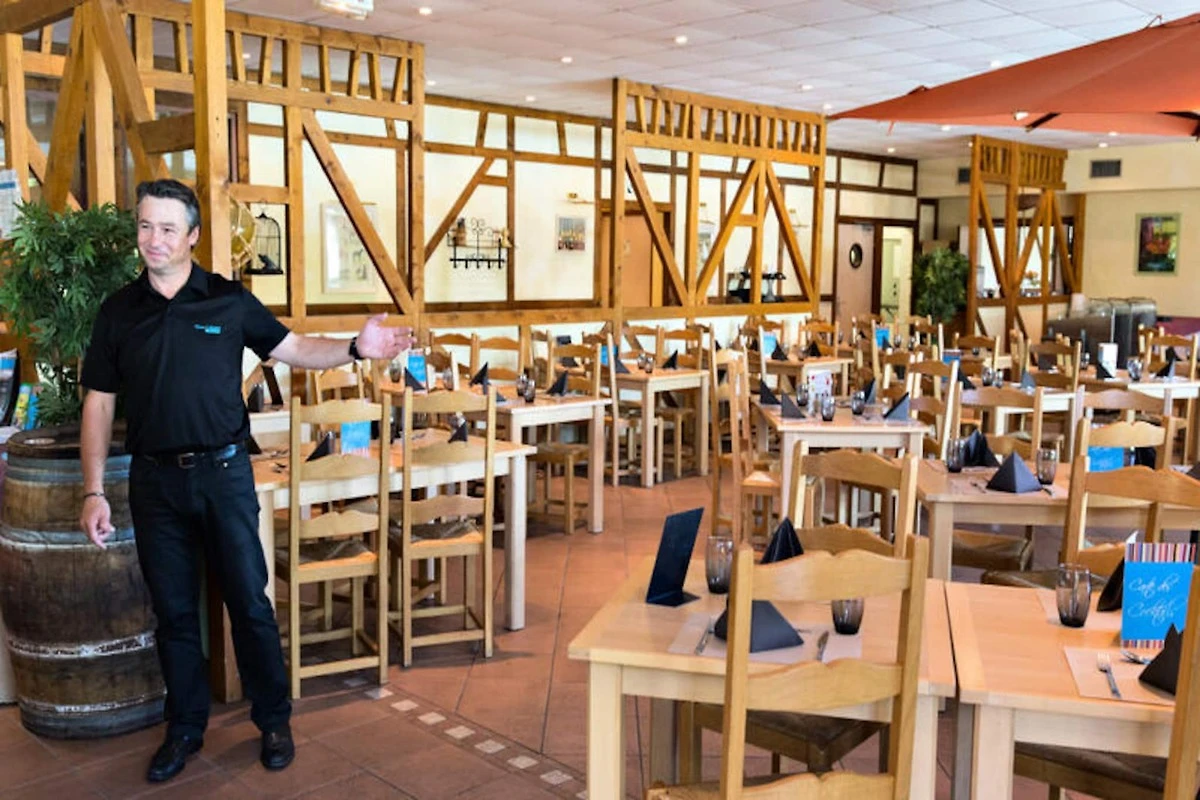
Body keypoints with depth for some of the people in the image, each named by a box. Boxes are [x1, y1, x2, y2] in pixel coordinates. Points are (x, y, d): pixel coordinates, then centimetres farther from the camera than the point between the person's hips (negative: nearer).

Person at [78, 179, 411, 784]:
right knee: (173, 612, 11)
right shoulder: (118, 311, 3)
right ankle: (185, 729, 27)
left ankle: (274, 721, 20)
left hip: (223, 472, -1)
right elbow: (99, 403, 5)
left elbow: (293, 350, 5)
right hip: (154, 481, 2)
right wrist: (94, 492, 0)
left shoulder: (229, 301, -1)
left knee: (250, 602, 4)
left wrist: (354, 348, -13)